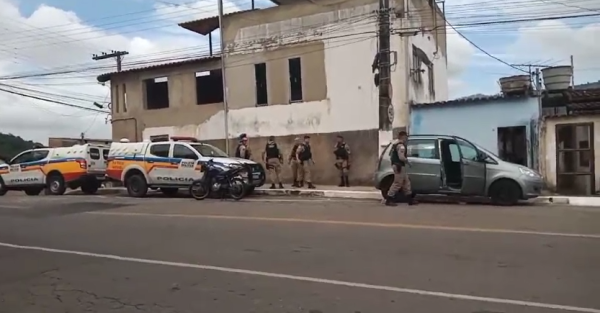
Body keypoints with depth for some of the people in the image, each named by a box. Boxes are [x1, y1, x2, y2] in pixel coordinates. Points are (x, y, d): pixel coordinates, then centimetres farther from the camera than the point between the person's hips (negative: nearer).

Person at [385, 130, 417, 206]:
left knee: (406, 181, 13)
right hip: (399, 166, -11)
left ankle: (410, 199, 17)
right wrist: (407, 161, -9)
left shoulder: (395, 144, 16)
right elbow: (401, 157, -26)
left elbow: (390, 154, 24)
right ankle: (389, 200, -4)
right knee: (397, 183, -7)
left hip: (396, 165, 11)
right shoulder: (401, 146, -17)